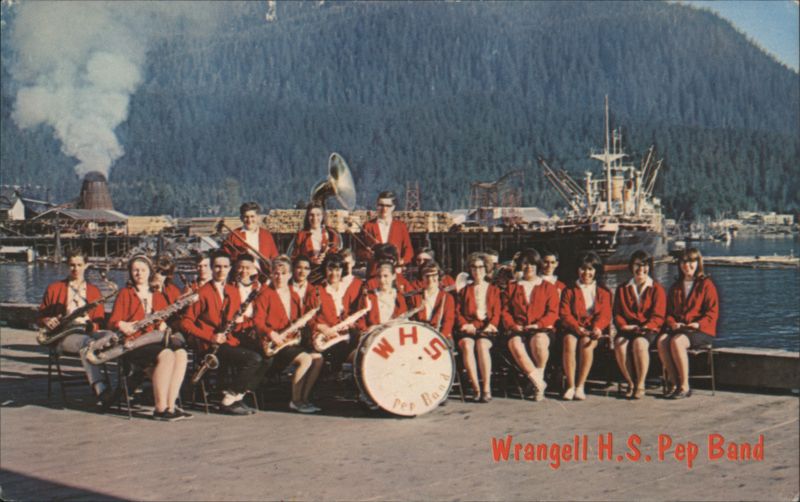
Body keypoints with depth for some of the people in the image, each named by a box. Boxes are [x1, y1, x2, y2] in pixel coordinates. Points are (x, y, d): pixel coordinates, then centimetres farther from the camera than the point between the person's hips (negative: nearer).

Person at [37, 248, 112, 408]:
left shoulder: (93, 291, 22)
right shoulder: (54, 288, 16)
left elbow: (100, 320, 17)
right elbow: (39, 317, 17)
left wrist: (92, 325, -8)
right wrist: (47, 321, -7)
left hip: (89, 333, 3)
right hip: (64, 336, -2)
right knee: (86, 342, -40)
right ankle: (101, 391, -56)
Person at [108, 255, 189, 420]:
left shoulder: (158, 295, 22)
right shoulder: (125, 293, 8)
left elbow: (165, 319, 22)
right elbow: (112, 321, 2)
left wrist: (163, 324, -2)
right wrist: (122, 325, -22)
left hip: (156, 341, 5)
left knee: (181, 354, -27)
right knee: (166, 355, -33)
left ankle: (171, 406, -28)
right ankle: (160, 408, -30)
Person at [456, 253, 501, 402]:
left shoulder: (493, 290, 22)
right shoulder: (465, 290, 24)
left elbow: (497, 312, 10)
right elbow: (458, 311, 14)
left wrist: (491, 325, -10)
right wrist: (465, 324, -7)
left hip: (487, 328, -1)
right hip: (469, 327, 1)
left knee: (482, 345, -36)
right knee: (467, 345, -34)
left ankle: (487, 388, -35)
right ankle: (475, 387, -33)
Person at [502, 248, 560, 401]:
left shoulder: (548, 287, 16)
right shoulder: (512, 287, 21)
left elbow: (553, 313, 5)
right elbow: (505, 311, 13)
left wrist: (538, 324, -12)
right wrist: (513, 325, -8)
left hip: (541, 329, -1)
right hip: (518, 329, 1)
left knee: (539, 342, -39)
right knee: (515, 345, -36)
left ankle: (539, 376, -13)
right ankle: (539, 383, -25)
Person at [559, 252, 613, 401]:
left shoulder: (603, 292, 16)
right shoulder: (570, 291, 15)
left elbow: (605, 314, 2)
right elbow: (564, 314, 2)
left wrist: (597, 328, -20)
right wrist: (578, 328, -17)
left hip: (594, 329, 0)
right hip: (572, 328, 1)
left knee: (587, 342, -35)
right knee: (569, 341, -34)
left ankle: (580, 386, -28)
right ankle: (570, 386, -30)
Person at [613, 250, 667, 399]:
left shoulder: (656, 289, 10)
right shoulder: (622, 289, 19)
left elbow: (658, 317, 0)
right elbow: (617, 314, 12)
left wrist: (645, 327, -18)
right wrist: (624, 326, -9)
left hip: (648, 330, -2)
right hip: (627, 329, 2)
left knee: (639, 343, -37)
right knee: (620, 344, -32)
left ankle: (640, 385, -23)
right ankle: (630, 383, -16)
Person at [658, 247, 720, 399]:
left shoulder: (706, 284, 4)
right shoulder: (675, 287, 21)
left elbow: (713, 313, -3)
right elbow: (668, 311, 19)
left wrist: (698, 324, -20)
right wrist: (672, 323, -4)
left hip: (701, 331, -5)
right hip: (678, 329, 5)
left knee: (677, 341, -35)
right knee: (662, 341, -28)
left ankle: (684, 386, -27)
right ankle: (674, 383, -22)